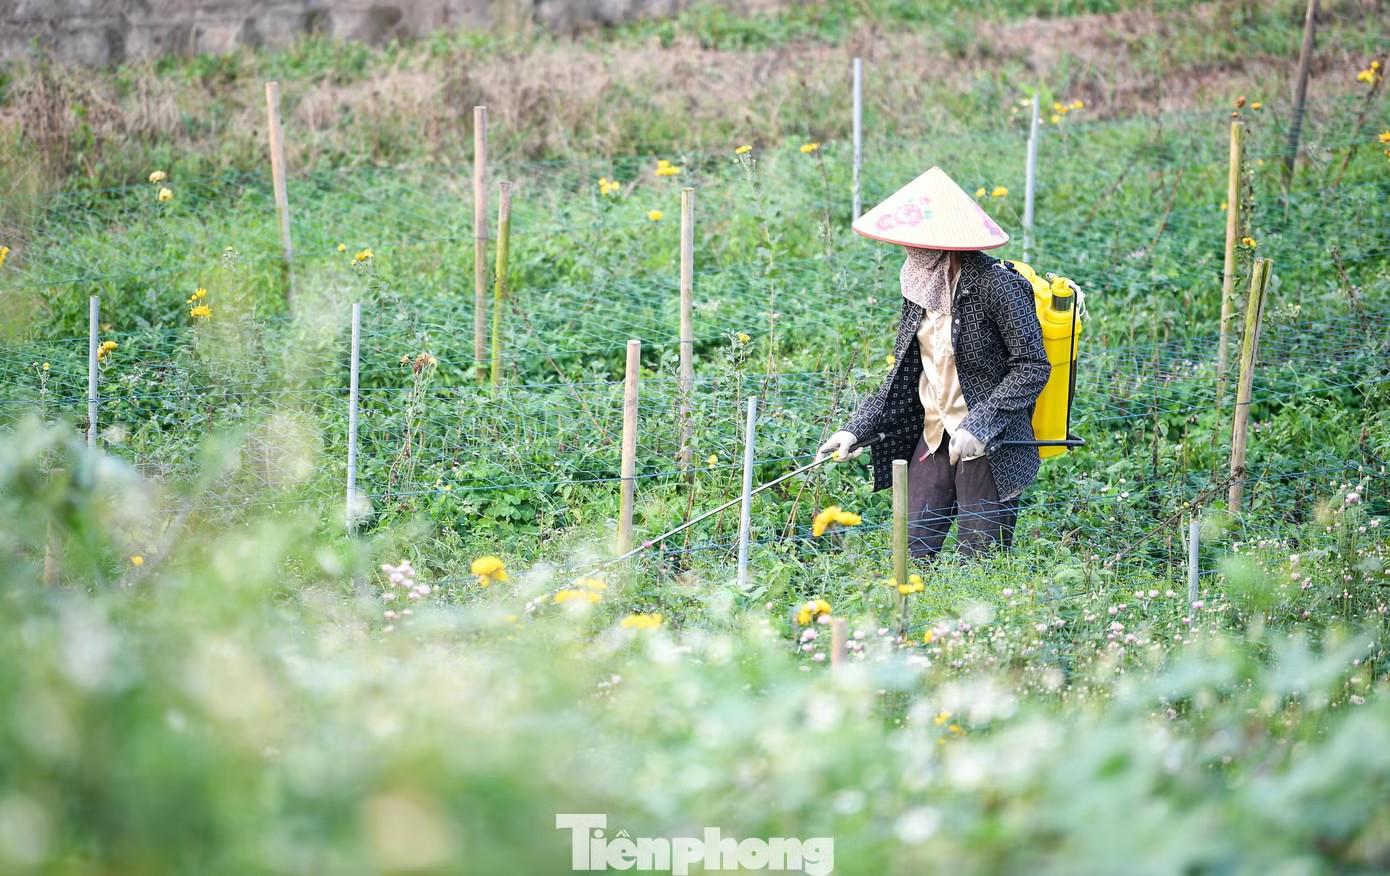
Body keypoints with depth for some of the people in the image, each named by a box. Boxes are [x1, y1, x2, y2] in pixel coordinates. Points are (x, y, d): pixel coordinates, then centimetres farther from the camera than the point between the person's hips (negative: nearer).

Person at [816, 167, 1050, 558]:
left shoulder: (995, 285, -17)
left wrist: (980, 426, -23)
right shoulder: (922, 285, 6)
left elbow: (1033, 367, -15)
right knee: (911, 555, 3)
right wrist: (857, 429, 3)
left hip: (989, 448, -7)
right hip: (933, 439, 7)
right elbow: (904, 371, 13)